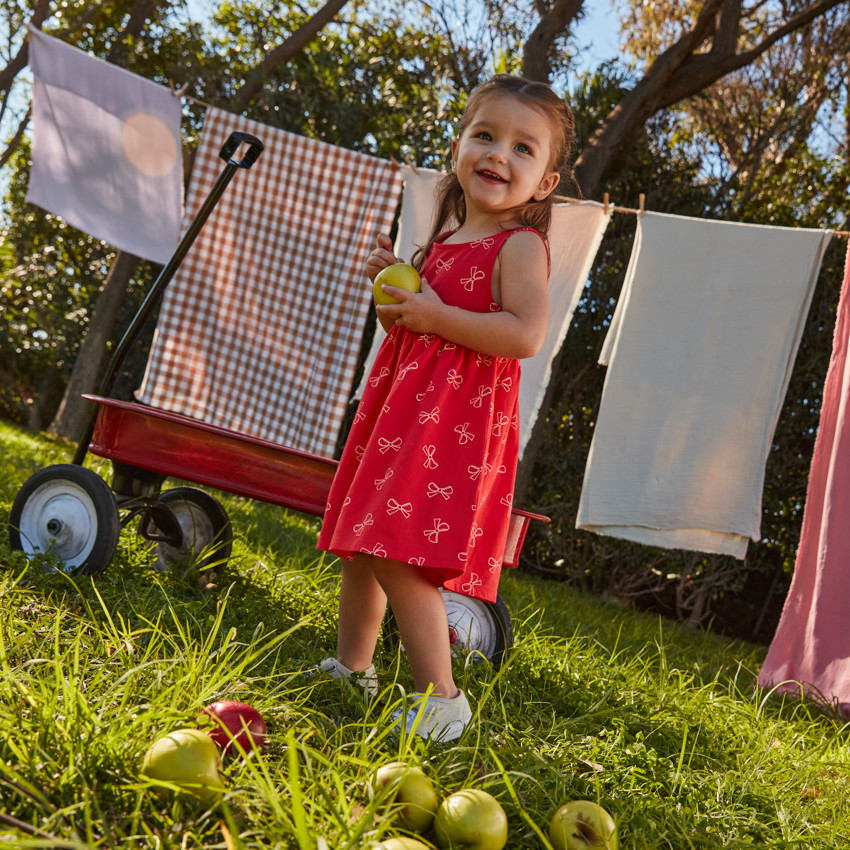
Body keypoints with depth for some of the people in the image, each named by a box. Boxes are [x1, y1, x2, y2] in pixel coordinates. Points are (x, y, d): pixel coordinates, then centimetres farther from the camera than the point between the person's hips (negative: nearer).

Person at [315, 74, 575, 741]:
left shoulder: (520, 245, -9)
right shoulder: (443, 242, 16)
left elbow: (525, 335, -23)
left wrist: (436, 314, -20)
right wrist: (392, 290, 5)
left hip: (457, 420, -9)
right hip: (404, 406, 9)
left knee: (396, 554, -15)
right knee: (360, 545, 17)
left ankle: (441, 698, -4)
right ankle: (351, 667, 34)